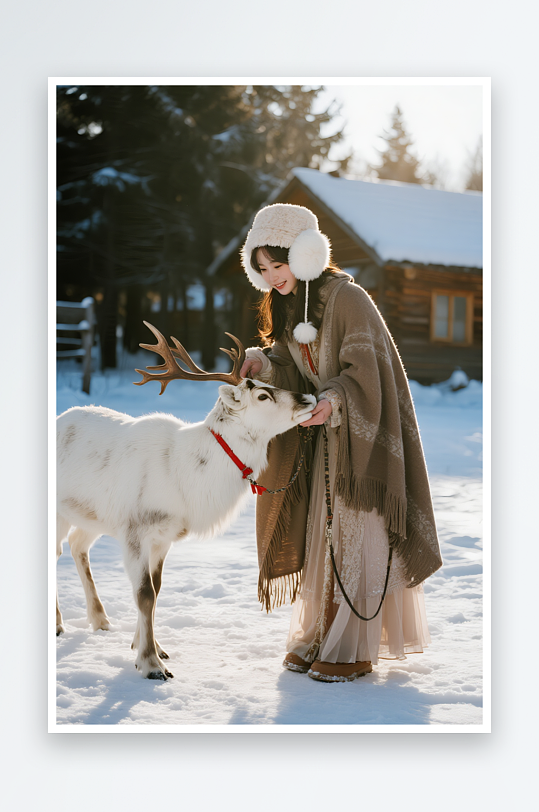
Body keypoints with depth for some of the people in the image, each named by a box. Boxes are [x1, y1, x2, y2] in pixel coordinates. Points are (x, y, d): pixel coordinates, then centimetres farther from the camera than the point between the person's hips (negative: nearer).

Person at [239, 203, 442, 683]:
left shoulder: (347, 298, -17)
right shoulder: (286, 305, 8)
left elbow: (362, 371, -20)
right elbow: (290, 365, 10)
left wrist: (334, 400, -37)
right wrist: (263, 362, -10)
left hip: (361, 436, -7)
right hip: (324, 432, 7)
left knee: (354, 540, -4)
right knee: (320, 536, 9)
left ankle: (354, 650, 3)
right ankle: (318, 637, 18)